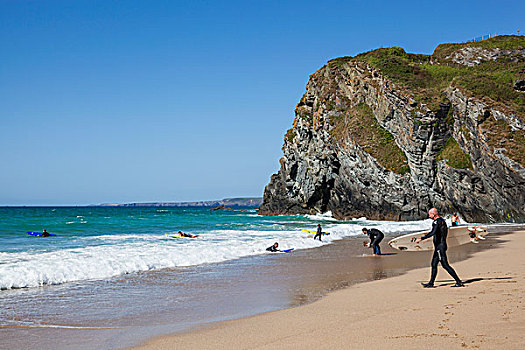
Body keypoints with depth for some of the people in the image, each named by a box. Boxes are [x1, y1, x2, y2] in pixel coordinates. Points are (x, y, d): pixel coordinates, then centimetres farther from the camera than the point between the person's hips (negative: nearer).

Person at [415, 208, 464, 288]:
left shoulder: (437, 221, -17)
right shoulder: (442, 220, 14)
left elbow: (433, 232, -31)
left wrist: (421, 238, -32)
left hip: (440, 246, -10)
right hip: (439, 246, 10)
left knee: (445, 265, -8)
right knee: (433, 264, 13)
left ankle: (459, 282, -7)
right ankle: (431, 283, 19)